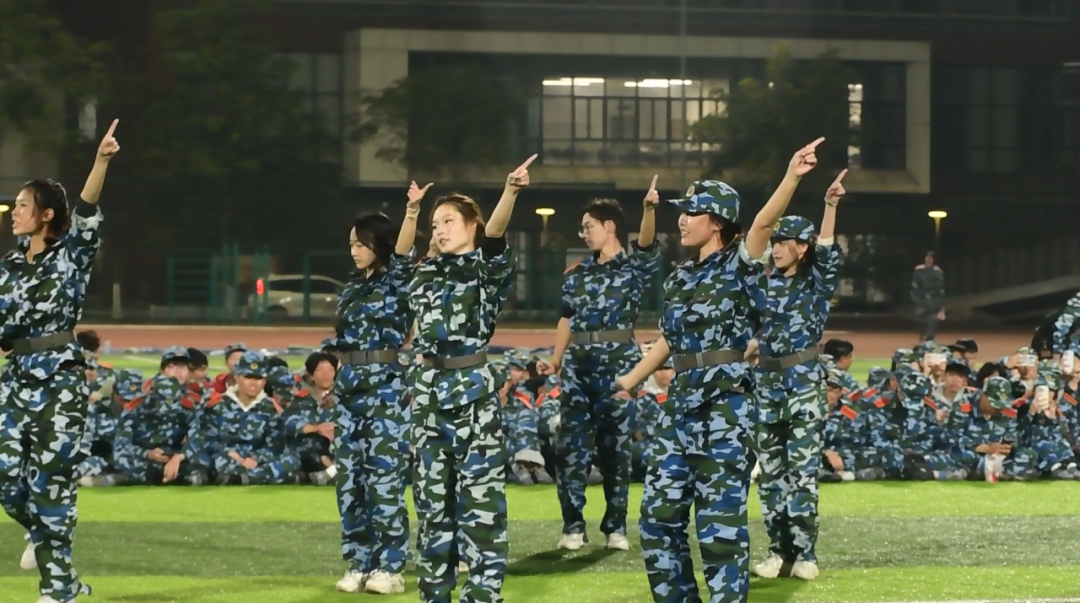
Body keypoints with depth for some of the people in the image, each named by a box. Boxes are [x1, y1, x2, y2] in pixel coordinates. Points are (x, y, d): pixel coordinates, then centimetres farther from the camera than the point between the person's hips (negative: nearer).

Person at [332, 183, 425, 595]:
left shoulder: (396, 281, -5)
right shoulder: (354, 287, 14)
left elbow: (403, 250, -24)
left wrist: (412, 210, -40)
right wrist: (334, 376, 16)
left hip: (386, 384, -7)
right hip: (351, 384, 7)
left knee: (385, 475, -8)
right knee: (350, 476, 6)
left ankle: (390, 567, -4)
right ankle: (359, 563, 11)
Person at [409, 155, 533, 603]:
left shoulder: (487, 267, -3)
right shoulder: (426, 273, 13)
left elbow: (495, 232, -23)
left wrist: (511, 190, -43)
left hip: (472, 386, -6)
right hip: (429, 386, 6)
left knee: (479, 493, -7)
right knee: (431, 492, 10)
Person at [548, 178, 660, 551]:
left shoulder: (634, 266, 1)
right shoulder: (578, 274, 14)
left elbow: (647, 243, -19)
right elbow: (567, 320, 17)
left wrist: (649, 209, -38)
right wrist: (554, 362, 8)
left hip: (617, 362, -4)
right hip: (577, 363, 4)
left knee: (615, 446, 2)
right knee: (571, 445, -1)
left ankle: (616, 526, 9)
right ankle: (573, 526, 2)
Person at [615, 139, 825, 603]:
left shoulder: (738, 266, -5)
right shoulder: (680, 278, 15)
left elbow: (765, 222, -22)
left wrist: (792, 177, -39)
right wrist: (629, 381, 33)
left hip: (725, 407, -8)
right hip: (681, 404, 8)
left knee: (720, 520, -6)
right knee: (659, 513, 9)